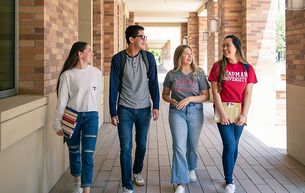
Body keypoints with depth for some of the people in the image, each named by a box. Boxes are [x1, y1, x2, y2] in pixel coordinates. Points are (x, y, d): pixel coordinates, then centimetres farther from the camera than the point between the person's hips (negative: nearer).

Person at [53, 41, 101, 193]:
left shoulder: (96, 73, 4)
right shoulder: (67, 75, -3)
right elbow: (62, 101, -2)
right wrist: (58, 124, -2)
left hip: (91, 116, 1)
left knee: (88, 154, -6)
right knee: (74, 151, 14)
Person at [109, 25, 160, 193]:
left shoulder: (148, 57, -2)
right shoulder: (118, 59, -7)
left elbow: (153, 83, 2)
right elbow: (114, 87, -4)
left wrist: (156, 106, -3)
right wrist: (113, 113, -5)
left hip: (144, 109, 2)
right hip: (125, 110, -2)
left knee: (141, 145, 15)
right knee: (126, 149, -3)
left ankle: (137, 172, 40)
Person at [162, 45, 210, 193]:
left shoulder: (199, 74, 0)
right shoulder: (172, 74, 1)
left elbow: (206, 96, -1)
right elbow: (165, 95, 11)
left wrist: (190, 98, -15)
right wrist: (171, 100, -11)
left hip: (195, 111, 1)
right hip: (177, 112, -1)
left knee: (192, 145, 14)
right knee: (179, 146, -10)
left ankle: (191, 168, 43)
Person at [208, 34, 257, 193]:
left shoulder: (247, 68, 2)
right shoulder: (218, 66, -2)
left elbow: (248, 93, 0)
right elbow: (215, 92, -5)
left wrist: (244, 114, -8)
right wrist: (222, 114, -11)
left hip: (239, 112, 2)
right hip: (223, 111, -2)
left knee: (234, 146, 10)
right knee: (229, 146, -6)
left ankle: (229, 175, 26)